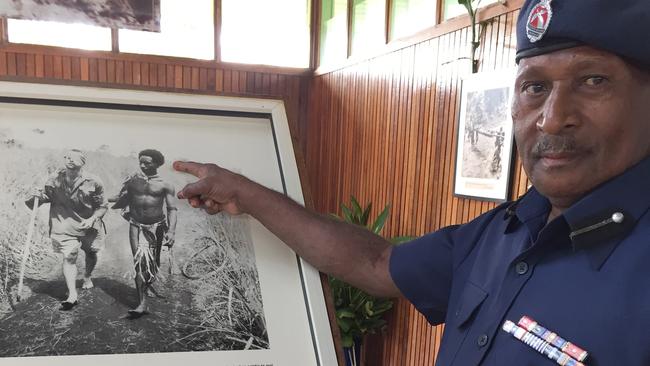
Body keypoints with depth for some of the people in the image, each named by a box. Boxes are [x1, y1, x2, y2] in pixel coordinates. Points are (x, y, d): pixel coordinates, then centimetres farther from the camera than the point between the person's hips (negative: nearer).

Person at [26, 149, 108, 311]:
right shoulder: (55, 180, -6)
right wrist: (39, 196, -15)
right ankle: (72, 295, -8)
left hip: (89, 226, 0)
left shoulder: (93, 182, -14)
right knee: (69, 258, -11)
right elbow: (47, 197, 6)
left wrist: (92, 219, -20)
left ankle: (88, 277, 50)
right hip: (65, 226, 0)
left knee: (91, 253, 19)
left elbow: (102, 206, -7)